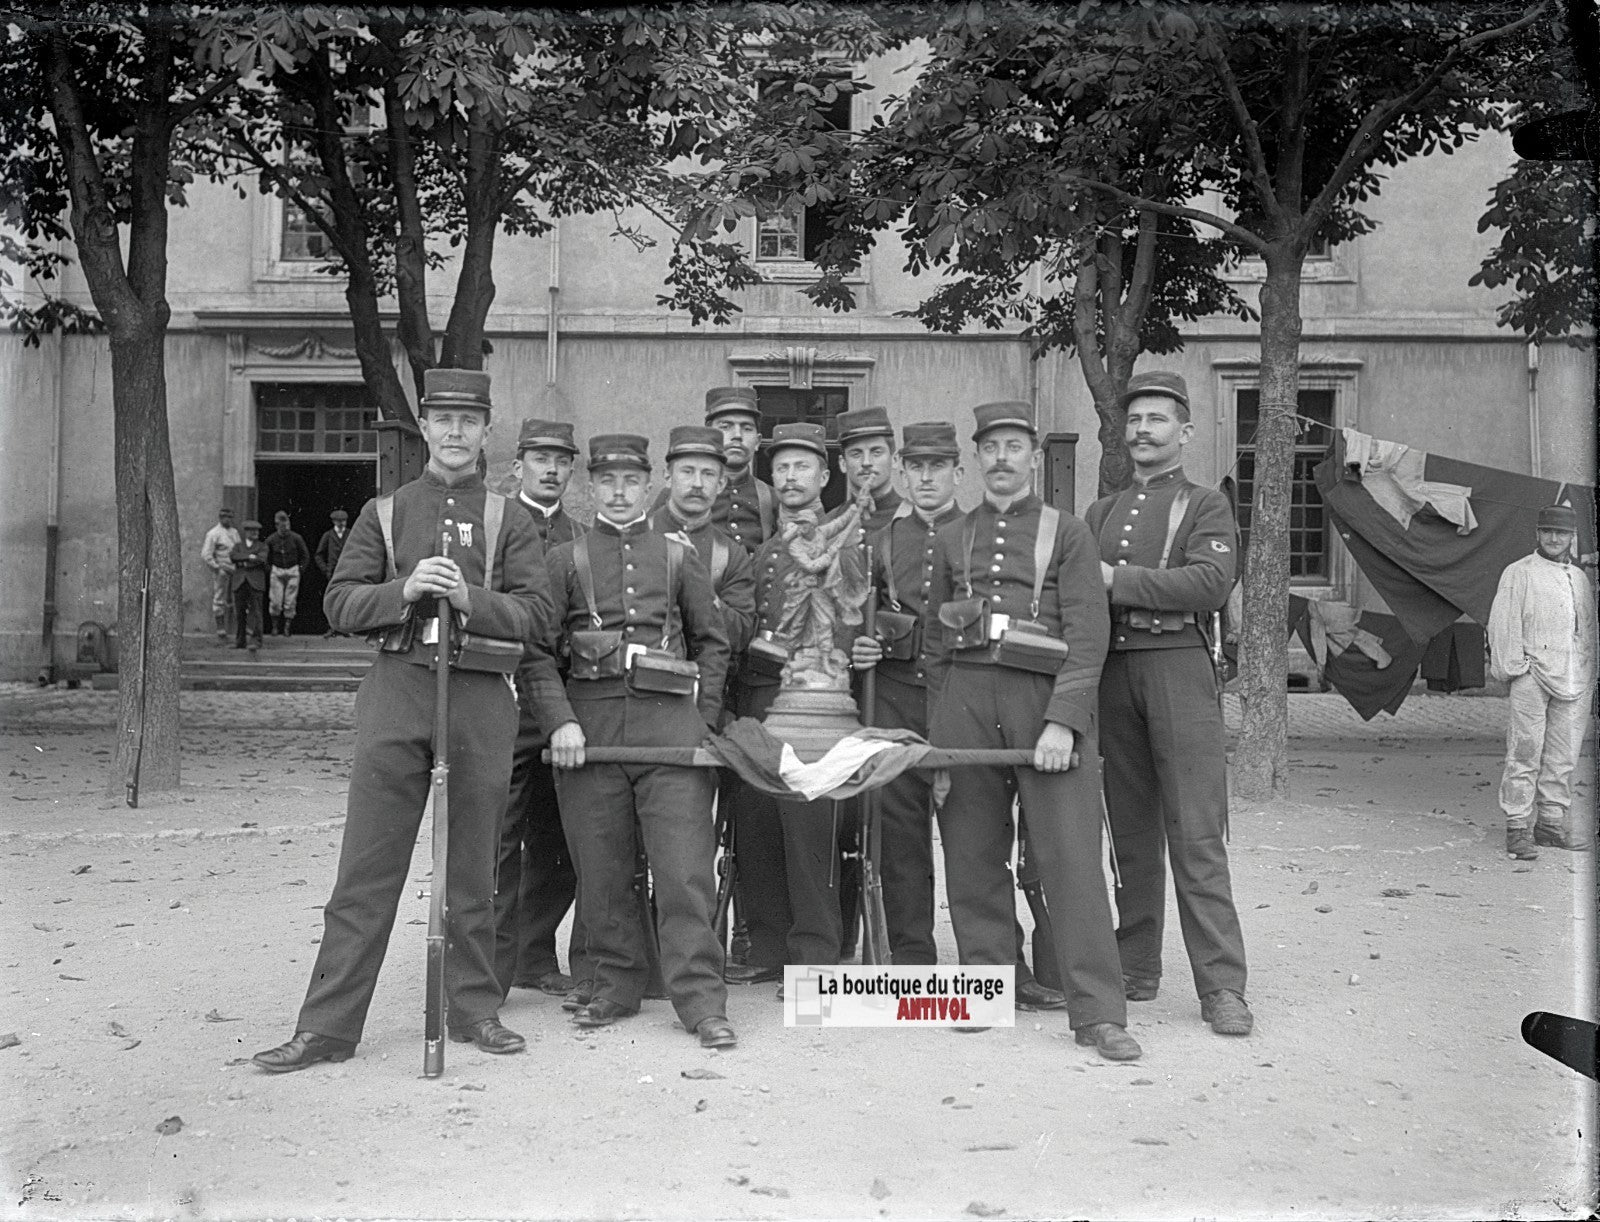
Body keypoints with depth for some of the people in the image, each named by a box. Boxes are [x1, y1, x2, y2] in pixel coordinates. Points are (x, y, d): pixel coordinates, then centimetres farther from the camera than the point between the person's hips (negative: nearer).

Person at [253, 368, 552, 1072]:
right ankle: (327, 1027, 6)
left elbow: (535, 617, 1)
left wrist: (470, 598, -15)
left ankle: (473, 1009, 21)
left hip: (481, 698, 0)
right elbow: (340, 603, 5)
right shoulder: (384, 513, 12)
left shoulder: (509, 521, 9)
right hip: (398, 690, 0)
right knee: (367, 867, 0)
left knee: (471, 867, 8)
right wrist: (405, 590, -12)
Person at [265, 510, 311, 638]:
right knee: (275, 602, -3)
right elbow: (265, 557, 12)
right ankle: (275, 626, 11)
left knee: (290, 602, -1)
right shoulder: (271, 539, -1)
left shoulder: (296, 538, -3)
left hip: (293, 571, 0)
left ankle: (287, 627, 6)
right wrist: (269, 570, 4)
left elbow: (305, 555, 6)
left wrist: (301, 569, 1)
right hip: (277, 571, 0)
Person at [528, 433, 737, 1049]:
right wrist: (560, 720, -9)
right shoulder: (565, 558, 10)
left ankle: (701, 1001, -1)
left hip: (670, 723, 0)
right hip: (589, 725, 1)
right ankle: (616, 986, 21)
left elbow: (713, 642, 15)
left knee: (685, 869, -6)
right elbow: (537, 647, 3)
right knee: (601, 871, 6)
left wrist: (704, 718, 5)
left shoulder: (680, 556, 12)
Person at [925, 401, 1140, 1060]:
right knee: (972, 853, 5)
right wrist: (942, 719, 9)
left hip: (1045, 701, -3)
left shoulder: (1067, 532, 7)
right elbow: (932, 637, 18)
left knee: (1072, 852, -7)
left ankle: (1098, 1012, -2)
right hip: (966, 702, 3)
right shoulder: (951, 538, 16)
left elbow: (1088, 634, -2)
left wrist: (1063, 721, -13)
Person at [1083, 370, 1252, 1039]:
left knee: (1197, 836, -7)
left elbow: (1211, 583, -12)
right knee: (1130, 832, 8)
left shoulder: (1206, 505, 5)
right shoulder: (1101, 512, 20)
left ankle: (1222, 986, -3)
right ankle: (1136, 970, 17)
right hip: (1111, 675, 4)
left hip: (1177, 668, -4)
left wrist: (1117, 580, -12)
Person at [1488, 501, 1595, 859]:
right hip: (1533, 673, -6)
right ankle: (1517, 826, -4)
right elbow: (1504, 622, -4)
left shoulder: (1579, 578, 19)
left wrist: (1588, 673, 14)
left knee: (1563, 755, 8)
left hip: (1574, 679, 6)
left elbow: (1588, 628, 22)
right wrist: (1513, 665, -12)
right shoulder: (1519, 573, 1)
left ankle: (1553, 820, 18)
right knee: (1525, 751, -7)